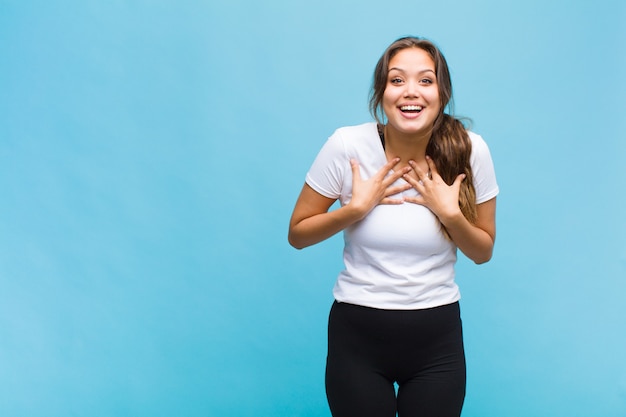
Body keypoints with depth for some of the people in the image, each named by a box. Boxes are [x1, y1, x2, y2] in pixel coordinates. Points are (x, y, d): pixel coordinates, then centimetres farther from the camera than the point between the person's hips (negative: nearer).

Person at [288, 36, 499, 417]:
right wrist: (357, 207, -17)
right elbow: (297, 235, -3)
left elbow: (483, 252, 1)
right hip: (358, 332, -1)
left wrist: (449, 213, -17)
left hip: (437, 335, 1)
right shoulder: (348, 146, -13)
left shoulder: (469, 150, -10)